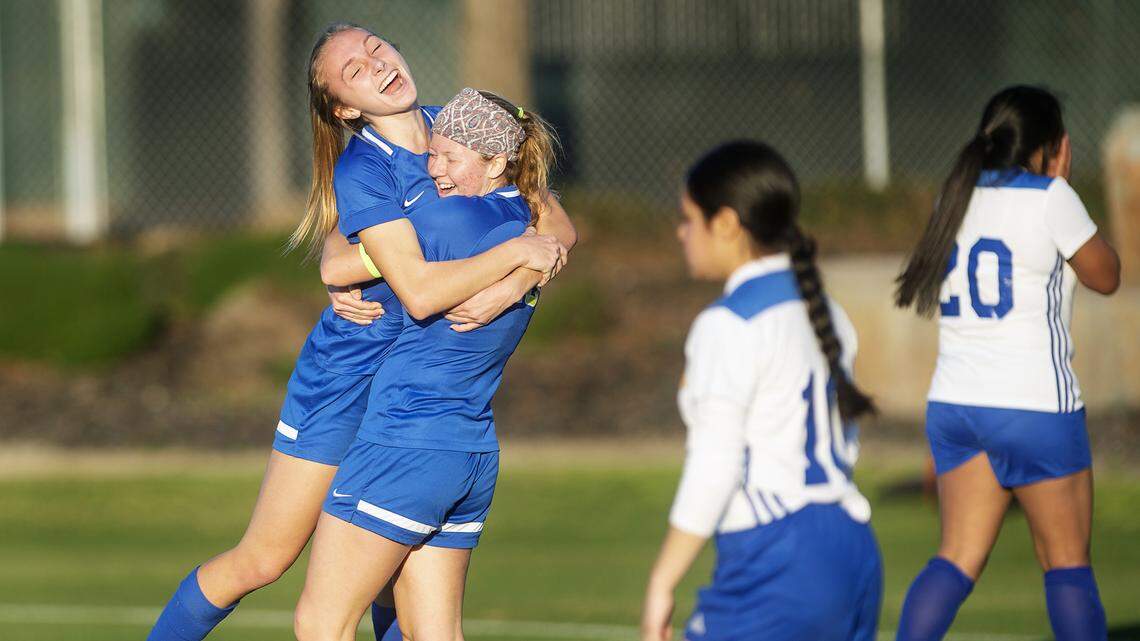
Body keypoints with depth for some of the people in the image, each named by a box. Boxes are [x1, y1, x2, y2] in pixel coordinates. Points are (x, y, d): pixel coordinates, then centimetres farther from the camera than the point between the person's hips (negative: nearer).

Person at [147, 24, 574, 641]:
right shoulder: (360, 173, -20)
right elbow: (421, 290, -31)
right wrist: (516, 250, -22)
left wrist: (509, 284, -18)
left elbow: (558, 226, 0)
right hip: (346, 381, -5)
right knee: (259, 561, 0)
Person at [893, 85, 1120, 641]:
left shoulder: (958, 196, 10)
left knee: (959, 557, 4)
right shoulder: (1049, 198, -10)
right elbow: (1105, 276, 2)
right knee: (1067, 561, 5)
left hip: (954, 403, 6)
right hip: (1035, 405, -6)